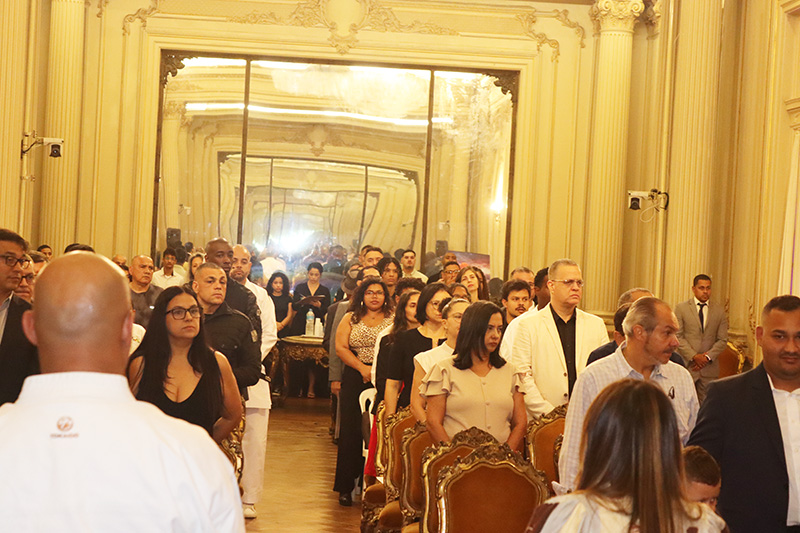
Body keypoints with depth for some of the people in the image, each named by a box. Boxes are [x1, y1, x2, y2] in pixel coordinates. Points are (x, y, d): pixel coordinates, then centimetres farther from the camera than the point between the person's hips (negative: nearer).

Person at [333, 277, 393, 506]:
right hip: (355, 379, 1)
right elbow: (341, 348, 3)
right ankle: (346, 487, 8)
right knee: (351, 431, 1)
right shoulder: (351, 318, 11)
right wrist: (362, 368, -9)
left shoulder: (394, 319, 7)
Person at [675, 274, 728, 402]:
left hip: (709, 368, 2)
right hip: (686, 365, -2)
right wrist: (694, 356, -12)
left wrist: (708, 356, -8)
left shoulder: (719, 311, 10)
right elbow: (678, 336, -3)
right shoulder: (681, 308, 3)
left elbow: (722, 340, 7)